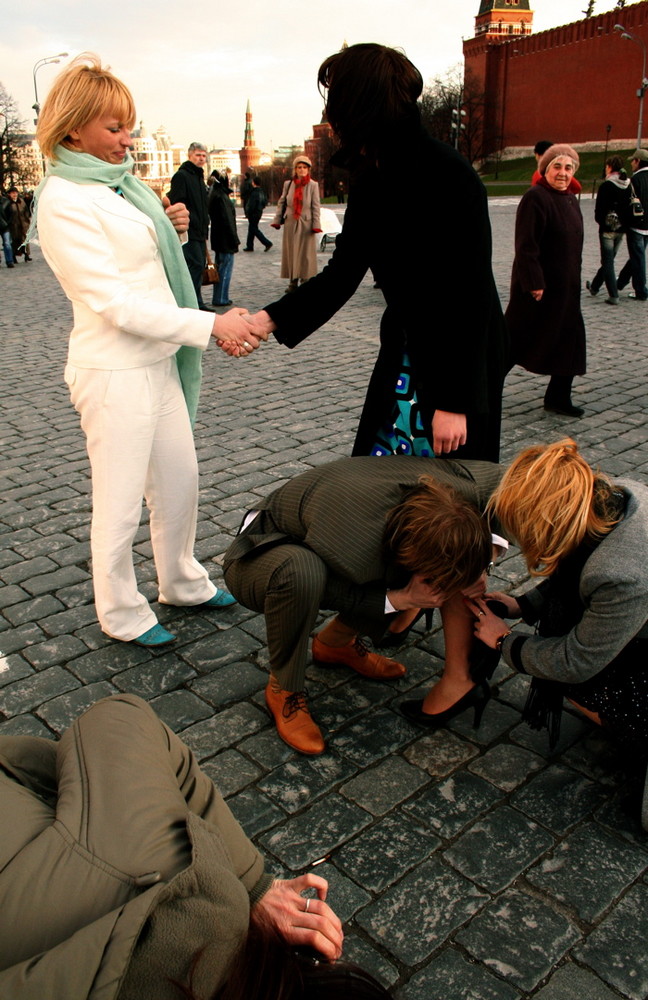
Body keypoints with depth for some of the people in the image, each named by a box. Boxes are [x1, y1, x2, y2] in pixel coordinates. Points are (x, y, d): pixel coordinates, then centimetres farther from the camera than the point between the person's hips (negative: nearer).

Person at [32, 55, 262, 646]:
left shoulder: (117, 183, 11)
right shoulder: (64, 201, -16)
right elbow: (113, 302, -21)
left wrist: (170, 230, 2)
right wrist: (211, 326, -23)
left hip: (159, 360, 9)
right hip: (115, 371, -9)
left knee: (181, 480, 18)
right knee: (121, 505, 5)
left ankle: (182, 582, 38)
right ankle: (122, 614, 25)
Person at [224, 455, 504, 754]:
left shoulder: (460, 492, -25)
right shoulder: (353, 552, -41)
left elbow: (492, 472, -3)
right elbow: (332, 595, -19)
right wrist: (402, 599, -27)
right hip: (258, 558, -6)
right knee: (301, 571, -43)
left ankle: (336, 642, 9)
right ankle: (283, 690, -14)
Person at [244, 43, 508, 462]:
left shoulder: (450, 178, -19)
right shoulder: (372, 177, 5)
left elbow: (472, 295, -20)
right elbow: (344, 271, 8)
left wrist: (455, 401, -21)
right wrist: (270, 319, -3)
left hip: (461, 360, -7)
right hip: (402, 356, 7)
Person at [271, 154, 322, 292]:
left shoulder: (313, 185, 0)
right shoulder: (288, 184, 6)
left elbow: (316, 206, -2)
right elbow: (281, 203, 11)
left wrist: (315, 225, -8)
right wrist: (277, 220, 5)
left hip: (306, 223, -2)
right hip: (290, 223, 2)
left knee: (306, 253, -1)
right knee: (290, 252, 3)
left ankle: (305, 281, 5)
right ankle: (293, 282, 10)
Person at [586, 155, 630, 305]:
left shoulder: (606, 186, -15)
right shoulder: (628, 185, 3)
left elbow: (600, 209, -13)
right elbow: (631, 206, 6)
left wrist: (600, 220, 4)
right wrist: (624, 222, 14)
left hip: (607, 229, -6)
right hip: (621, 229, 6)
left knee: (608, 262, 0)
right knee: (608, 260, 19)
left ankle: (613, 295, -4)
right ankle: (594, 287, 36)